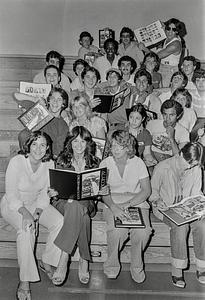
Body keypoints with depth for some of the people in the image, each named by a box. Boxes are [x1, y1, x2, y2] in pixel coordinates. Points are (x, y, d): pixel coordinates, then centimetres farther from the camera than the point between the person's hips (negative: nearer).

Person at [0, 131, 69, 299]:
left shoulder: (49, 164, -7)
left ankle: (47, 263, -1)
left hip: (37, 204, 4)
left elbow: (45, 194, -5)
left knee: (60, 221, -21)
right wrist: (25, 213, -35)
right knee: (26, 229, -33)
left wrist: (36, 213, -21)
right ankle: (24, 281, -21)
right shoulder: (16, 162, -20)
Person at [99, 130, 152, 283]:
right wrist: (113, 206, -23)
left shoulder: (138, 163, 3)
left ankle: (137, 267, -1)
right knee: (117, 230, -31)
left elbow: (146, 190, -1)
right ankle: (112, 265, -3)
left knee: (143, 231, -28)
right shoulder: (105, 163, 3)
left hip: (136, 201, 1)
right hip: (112, 202, 0)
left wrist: (128, 204, -15)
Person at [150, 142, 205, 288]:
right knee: (180, 226, -34)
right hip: (165, 208, -4)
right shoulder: (163, 168, -10)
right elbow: (152, 191, -1)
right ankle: (177, 270, -20)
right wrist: (157, 201, -21)